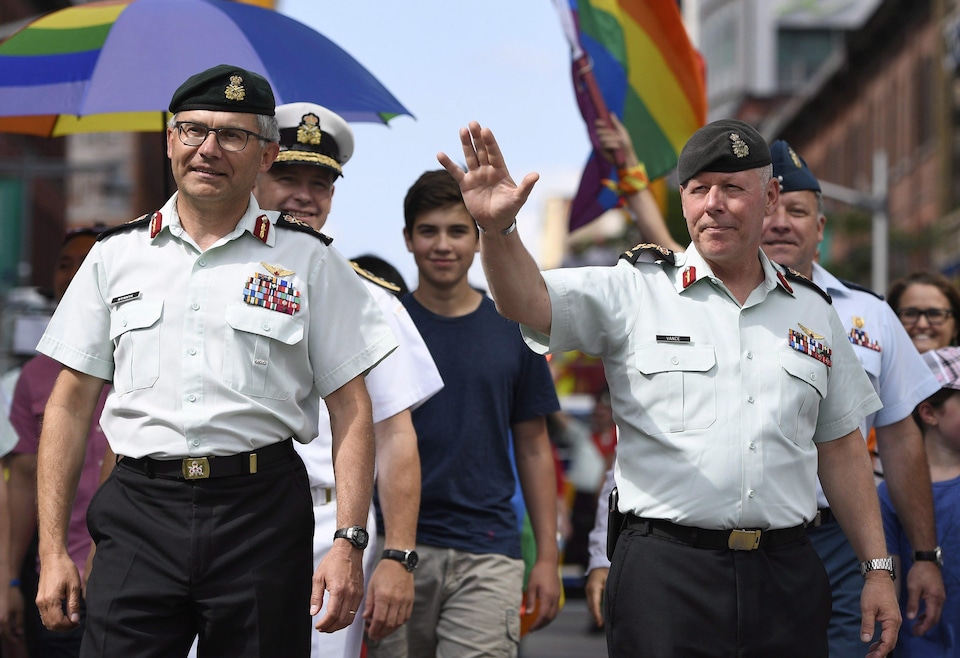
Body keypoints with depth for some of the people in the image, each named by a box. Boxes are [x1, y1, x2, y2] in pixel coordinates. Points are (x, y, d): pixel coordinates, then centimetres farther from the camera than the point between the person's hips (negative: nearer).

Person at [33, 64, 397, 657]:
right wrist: (53, 550, 5)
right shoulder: (117, 255, 11)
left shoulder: (308, 259, 6)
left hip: (262, 515, -1)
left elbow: (351, 410, 4)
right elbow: (72, 404, 11)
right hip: (140, 506, 1)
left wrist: (349, 543, -7)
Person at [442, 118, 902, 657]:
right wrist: (498, 229, -34)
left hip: (786, 573, 3)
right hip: (667, 574, -3)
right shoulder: (633, 291, 2)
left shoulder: (812, 310, 13)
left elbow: (842, 448, 16)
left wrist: (878, 568, 12)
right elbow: (527, 301, -14)